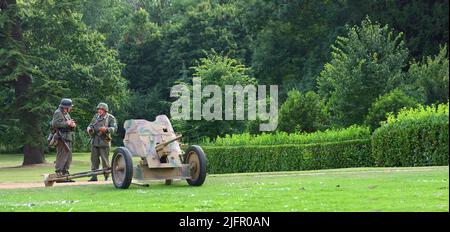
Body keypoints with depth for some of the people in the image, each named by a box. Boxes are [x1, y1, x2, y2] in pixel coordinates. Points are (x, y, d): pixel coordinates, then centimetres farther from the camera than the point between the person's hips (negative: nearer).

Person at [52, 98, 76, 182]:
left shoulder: (66, 114, 21)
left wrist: (72, 125, 2)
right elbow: (55, 124, -22)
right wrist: (66, 123, -18)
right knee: (61, 156, -12)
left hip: (68, 138, 10)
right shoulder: (58, 113, -8)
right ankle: (58, 174, -11)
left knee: (68, 157, 10)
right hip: (61, 138, -10)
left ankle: (65, 175, 15)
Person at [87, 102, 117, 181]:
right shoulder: (96, 117, 15)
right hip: (94, 141, 5)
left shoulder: (110, 118, -1)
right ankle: (94, 176, 9)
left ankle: (107, 177, 3)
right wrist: (89, 129, -6)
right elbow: (90, 126, 18)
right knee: (94, 159, 5)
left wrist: (106, 129, -26)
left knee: (105, 160, -4)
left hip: (104, 142, -5)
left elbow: (114, 128, -10)